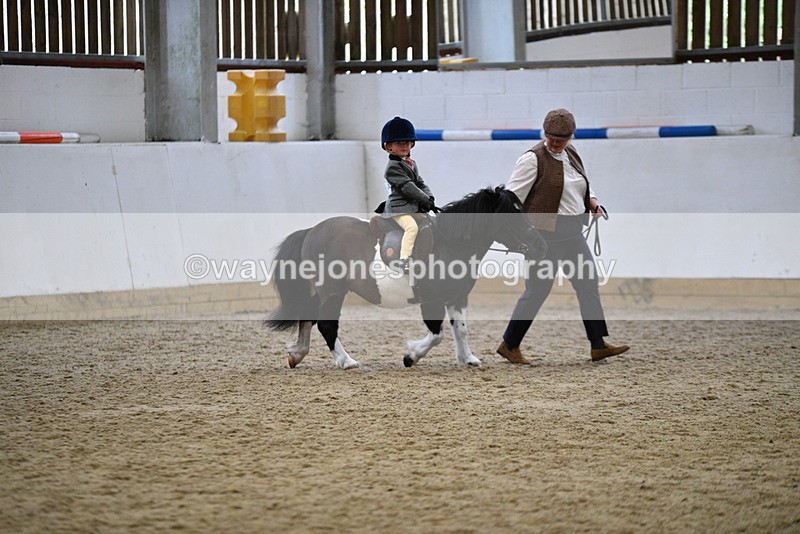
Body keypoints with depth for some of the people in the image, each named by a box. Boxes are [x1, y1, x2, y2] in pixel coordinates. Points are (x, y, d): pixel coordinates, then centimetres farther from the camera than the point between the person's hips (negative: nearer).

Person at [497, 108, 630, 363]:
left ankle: (599, 345, 12)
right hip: (546, 235, -8)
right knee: (537, 290, -3)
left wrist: (591, 200, 7)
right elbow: (512, 194, -15)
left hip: (573, 233, 8)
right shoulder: (533, 159, -12)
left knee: (588, 284, 6)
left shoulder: (571, 154, 10)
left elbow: (581, 185, 27)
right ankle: (509, 345, 10)